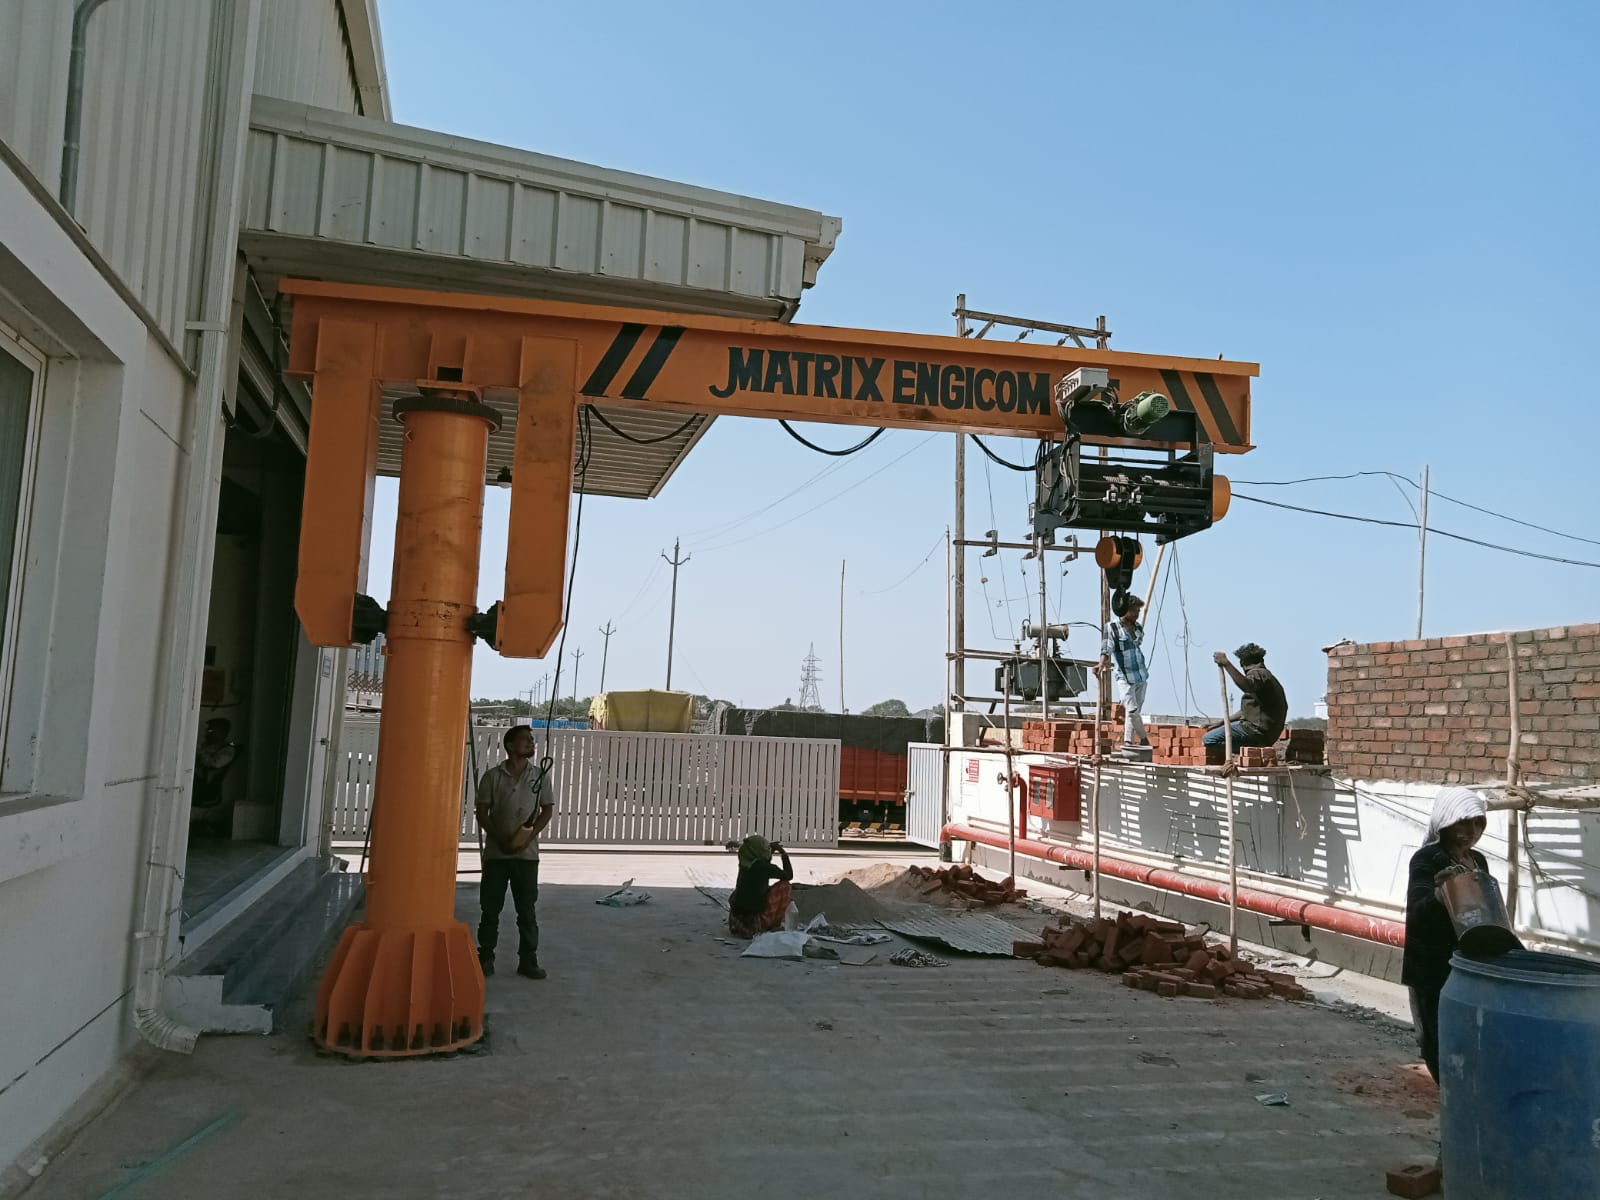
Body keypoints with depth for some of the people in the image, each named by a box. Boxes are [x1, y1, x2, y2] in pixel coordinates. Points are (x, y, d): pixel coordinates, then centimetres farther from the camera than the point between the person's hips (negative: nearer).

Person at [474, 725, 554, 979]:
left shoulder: (539, 775, 3)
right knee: (490, 908, 6)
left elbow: (547, 810, 5)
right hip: (495, 853, -1)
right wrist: (500, 838, -13)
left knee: (527, 910, 4)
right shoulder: (492, 776, -1)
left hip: (527, 854, 1)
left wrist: (530, 835, -10)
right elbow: (481, 812, -1)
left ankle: (528, 959, 12)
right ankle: (485, 957, 18)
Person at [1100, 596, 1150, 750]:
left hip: (1141, 675, 6)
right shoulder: (1112, 628, -9)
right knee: (1132, 710, -12)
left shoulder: (1138, 627, 9)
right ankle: (1144, 739, 4)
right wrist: (1103, 663, -32)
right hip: (1125, 677, -6)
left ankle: (1128, 741, 14)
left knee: (1136, 710, 7)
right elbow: (1106, 649, -14)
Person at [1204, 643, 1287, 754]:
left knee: (1208, 739, -18)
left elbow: (1246, 685, -37)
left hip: (1257, 731, -11)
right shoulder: (1265, 675, 24)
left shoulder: (1258, 674, -9)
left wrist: (1226, 664, -40)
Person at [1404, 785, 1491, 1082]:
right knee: (1441, 1041, -3)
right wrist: (1438, 894, -45)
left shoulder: (1479, 861, 9)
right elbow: (1416, 914, -25)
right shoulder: (1426, 859, -14)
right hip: (1434, 969, -7)